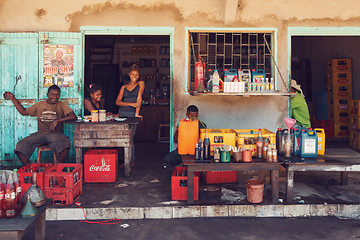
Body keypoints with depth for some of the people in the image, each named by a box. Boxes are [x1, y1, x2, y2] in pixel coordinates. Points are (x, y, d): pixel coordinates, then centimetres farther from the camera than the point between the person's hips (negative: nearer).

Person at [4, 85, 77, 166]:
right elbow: (24, 112, 25)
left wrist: (57, 121, -17)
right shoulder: (39, 105, 14)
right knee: (21, 145, -21)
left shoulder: (61, 105, 5)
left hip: (55, 134, -3)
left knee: (64, 144, -38)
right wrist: (13, 99, 23)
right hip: (40, 134, 3)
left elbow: (73, 116, -8)